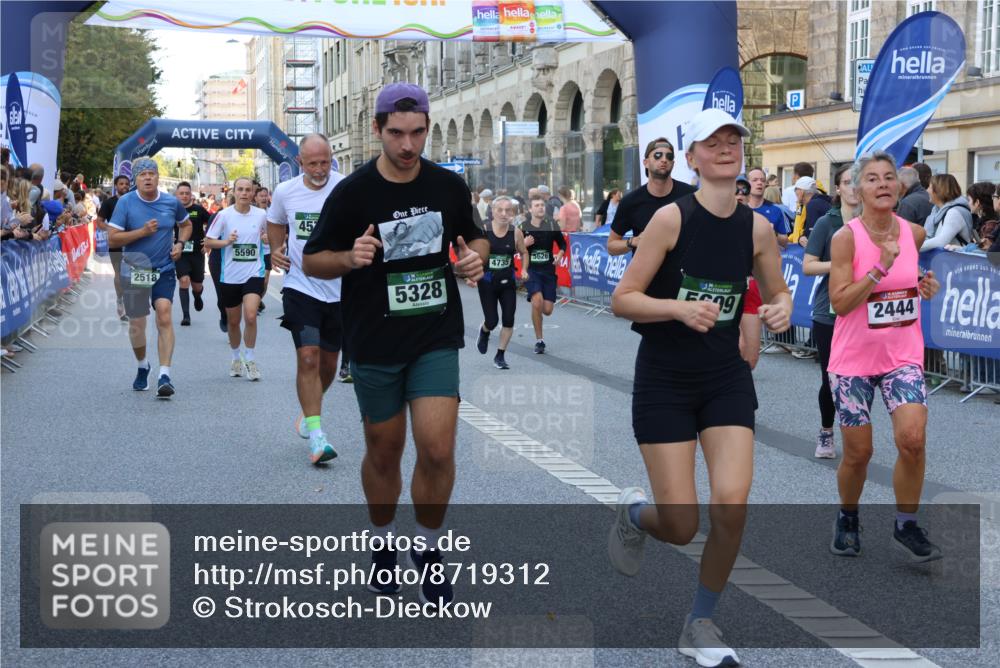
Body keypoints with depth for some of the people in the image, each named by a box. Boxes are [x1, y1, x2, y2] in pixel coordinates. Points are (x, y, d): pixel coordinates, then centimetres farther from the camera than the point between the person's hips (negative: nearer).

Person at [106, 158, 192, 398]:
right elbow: (112, 239, -10)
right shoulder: (125, 202, -7)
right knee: (136, 323, 8)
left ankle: (164, 376, -18)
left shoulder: (172, 203, 1)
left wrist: (179, 244, 3)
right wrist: (142, 232, -19)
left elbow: (186, 225, 21)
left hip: (164, 270, 0)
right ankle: (142, 367, 35)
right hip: (134, 270, 0)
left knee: (164, 317, -16)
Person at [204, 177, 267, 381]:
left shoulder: (261, 215, 0)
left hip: (254, 273, -1)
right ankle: (236, 358, 34)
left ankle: (250, 360, -2)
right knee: (233, 321, 12)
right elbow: (208, 241, 0)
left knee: (250, 316, -18)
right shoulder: (224, 215, -4)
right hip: (230, 275, 1)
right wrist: (226, 241, -17)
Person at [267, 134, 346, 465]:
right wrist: (276, 250, 5)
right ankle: (315, 434, -9)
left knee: (328, 363, 12)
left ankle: (310, 410, 40)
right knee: (308, 357, -13)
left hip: (339, 288, 0)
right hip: (300, 286, 0)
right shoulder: (284, 192, 1)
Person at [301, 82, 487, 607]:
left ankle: (427, 549, 13)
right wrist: (351, 257, -21)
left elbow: (475, 238, 17)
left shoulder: (449, 186, 0)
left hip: (436, 337, 1)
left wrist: (476, 257, -7)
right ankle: (382, 543, 36)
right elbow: (312, 261, 0)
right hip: (374, 343, -1)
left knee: (437, 450, -11)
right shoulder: (352, 192, -7)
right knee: (384, 452, 12)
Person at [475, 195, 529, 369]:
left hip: (508, 282, 2)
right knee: (492, 321, -3)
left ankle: (500, 356, 15)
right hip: (487, 282, -2)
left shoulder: (516, 233, -5)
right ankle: (484, 332, 35)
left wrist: (524, 270, -6)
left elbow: (524, 253, 10)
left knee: (508, 321, -2)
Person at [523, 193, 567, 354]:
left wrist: (559, 256, -7)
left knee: (547, 310, -3)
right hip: (531, 270, -2)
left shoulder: (552, 225, 0)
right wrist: (524, 243, -17)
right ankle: (539, 340, -6)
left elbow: (562, 244, 12)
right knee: (537, 301, -21)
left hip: (548, 270, 2)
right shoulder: (524, 228, -3)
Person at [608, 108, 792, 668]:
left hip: (727, 378, 3)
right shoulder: (672, 218, -13)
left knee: (733, 505, -12)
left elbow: (777, 290, 15)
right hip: (664, 381, -3)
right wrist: (679, 307, -28)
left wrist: (782, 307, -8)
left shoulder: (757, 227, -1)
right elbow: (622, 300, -12)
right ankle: (634, 514, 35)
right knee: (682, 527, -5)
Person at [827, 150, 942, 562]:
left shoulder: (915, 234, 0)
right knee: (858, 452, 5)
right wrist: (880, 269, -25)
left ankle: (906, 525, 4)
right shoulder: (845, 238, -12)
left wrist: (926, 287, 2)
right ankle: (848, 519, 32)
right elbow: (840, 303, -18)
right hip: (854, 358, -2)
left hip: (903, 355, 3)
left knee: (912, 438, -15)